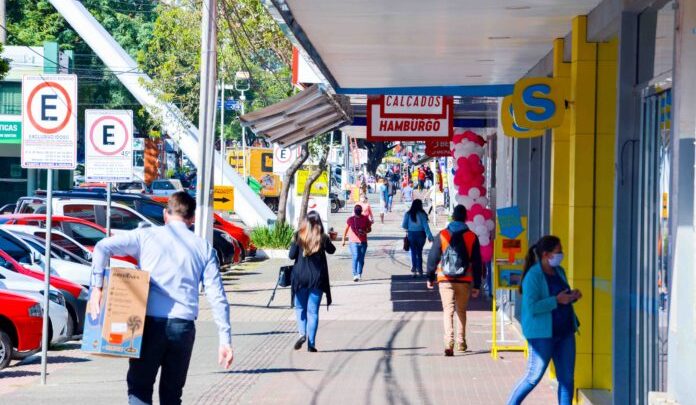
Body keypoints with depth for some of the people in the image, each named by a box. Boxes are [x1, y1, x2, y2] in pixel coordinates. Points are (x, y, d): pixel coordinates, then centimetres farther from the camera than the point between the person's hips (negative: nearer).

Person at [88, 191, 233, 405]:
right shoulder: (204, 248, 10)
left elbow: (103, 247, -6)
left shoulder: (147, 236, 6)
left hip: (151, 324, -2)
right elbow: (217, 297, 5)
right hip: (183, 327, 2)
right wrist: (225, 339, 4)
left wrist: (97, 286, -9)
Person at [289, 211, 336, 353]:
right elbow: (331, 250, 14)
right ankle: (311, 344, 3)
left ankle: (302, 333, -7)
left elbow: (291, 255, -3)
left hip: (300, 277, 0)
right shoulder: (323, 238, -4)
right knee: (313, 311, 6)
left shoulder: (299, 236, -6)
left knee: (300, 307, 16)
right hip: (317, 278, 0)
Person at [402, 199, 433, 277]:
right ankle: (419, 270, 13)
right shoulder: (422, 214, -8)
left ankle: (414, 269, -7)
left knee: (413, 252, 6)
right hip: (420, 235, 0)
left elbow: (404, 225, -1)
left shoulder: (408, 214, -4)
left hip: (411, 234, 0)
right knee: (419, 252, 13)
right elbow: (425, 226, -11)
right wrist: (429, 236, -10)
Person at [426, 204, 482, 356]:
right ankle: (461, 343, 23)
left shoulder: (442, 235, -1)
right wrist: (477, 285, 7)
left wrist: (430, 277, 13)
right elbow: (477, 263, 2)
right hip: (465, 281, 1)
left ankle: (449, 343, -21)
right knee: (461, 311, 18)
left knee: (448, 310, -4)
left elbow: (433, 257, 2)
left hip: (445, 280, -1)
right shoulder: (472, 237, 0)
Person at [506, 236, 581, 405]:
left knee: (567, 378, 6)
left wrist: (572, 296, 2)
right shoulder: (533, 276, -15)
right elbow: (531, 307, -24)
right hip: (542, 334, -8)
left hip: (565, 332, 8)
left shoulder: (559, 271, 11)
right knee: (533, 377, -1)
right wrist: (557, 300, -21)